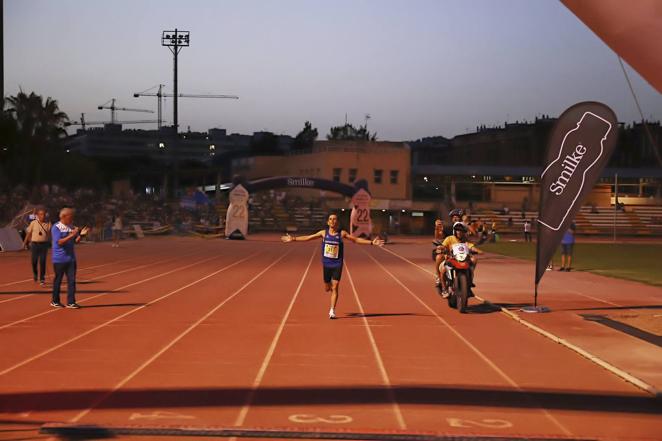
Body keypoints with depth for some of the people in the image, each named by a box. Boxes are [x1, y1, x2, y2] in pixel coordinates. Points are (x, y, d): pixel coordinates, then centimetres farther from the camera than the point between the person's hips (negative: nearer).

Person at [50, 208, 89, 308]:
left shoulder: (72, 227, 7)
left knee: (72, 280, 1)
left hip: (71, 258, 5)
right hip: (59, 259, -5)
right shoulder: (56, 227, -11)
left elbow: (76, 241, 11)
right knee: (58, 280, 5)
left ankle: (71, 302, 5)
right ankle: (55, 301, 19)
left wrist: (80, 234, -7)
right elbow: (59, 242, -20)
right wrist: (71, 235, -26)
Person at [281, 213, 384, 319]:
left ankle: (332, 311, -6)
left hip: (337, 264, -2)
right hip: (326, 264, 2)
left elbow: (356, 240, -1)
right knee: (327, 288, 10)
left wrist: (371, 242, -7)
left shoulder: (342, 233, -4)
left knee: (334, 287, -10)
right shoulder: (323, 233, 0)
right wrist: (293, 239, 1)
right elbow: (308, 238, 4)